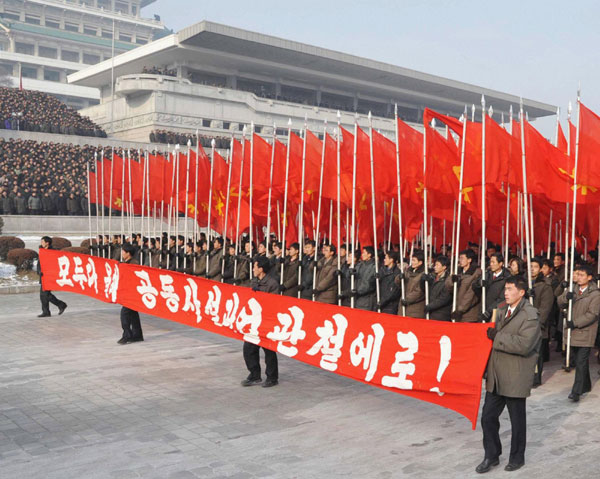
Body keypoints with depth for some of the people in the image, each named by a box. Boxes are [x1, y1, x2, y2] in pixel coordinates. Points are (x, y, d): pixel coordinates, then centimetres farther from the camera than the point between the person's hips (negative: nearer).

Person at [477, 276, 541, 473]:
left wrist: (497, 336, -19)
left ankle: (517, 457, 29)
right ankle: (491, 456, 24)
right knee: (488, 417, 9)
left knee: (517, 420, 10)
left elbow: (524, 345, -25)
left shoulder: (530, 315, -13)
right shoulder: (502, 310, 10)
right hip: (496, 376, 7)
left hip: (515, 378, -6)